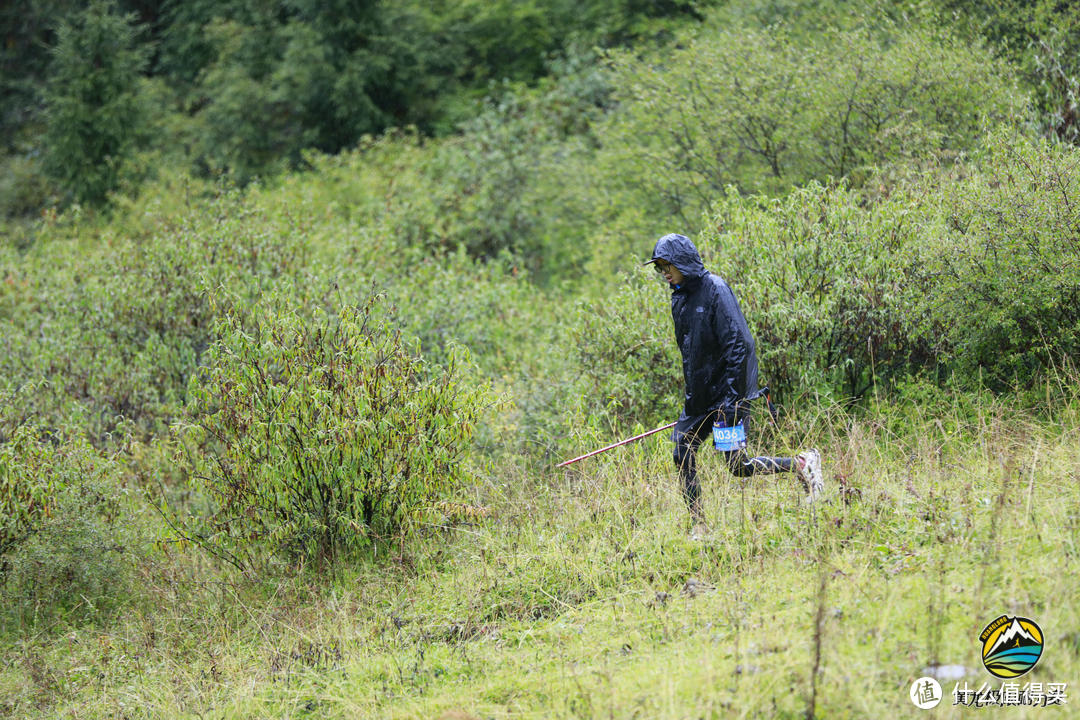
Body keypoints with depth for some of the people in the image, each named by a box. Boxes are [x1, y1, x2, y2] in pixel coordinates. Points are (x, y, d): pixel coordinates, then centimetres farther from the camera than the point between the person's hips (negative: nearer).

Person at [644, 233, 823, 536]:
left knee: (737, 465, -9)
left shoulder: (715, 290, -15)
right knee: (682, 455, 2)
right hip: (698, 396, 8)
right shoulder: (679, 298, 10)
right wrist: (690, 394, 19)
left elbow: (739, 344, -20)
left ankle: (802, 464, 8)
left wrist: (731, 396, -24)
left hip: (727, 391, -8)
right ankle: (699, 526, 10)